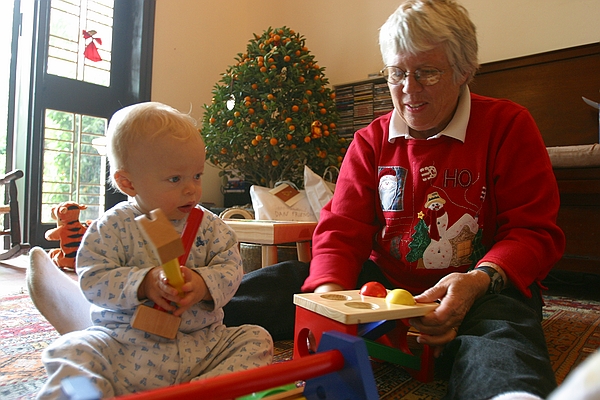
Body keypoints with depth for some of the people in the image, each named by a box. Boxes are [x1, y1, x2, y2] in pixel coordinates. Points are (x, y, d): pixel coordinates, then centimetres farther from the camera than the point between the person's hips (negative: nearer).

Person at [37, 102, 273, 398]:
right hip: (124, 345, -2)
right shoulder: (113, 227, -5)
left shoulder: (209, 226, 0)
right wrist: (144, 282, -26)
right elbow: (93, 280, -10)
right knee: (70, 351, -22)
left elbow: (231, 268, -2)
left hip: (201, 343, 3)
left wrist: (203, 284, -24)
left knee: (257, 339, -13)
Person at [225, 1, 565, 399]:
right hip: (384, 282, 3)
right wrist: (331, 289, -23)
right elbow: (342, 229, -1)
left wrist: (480, 281, -26)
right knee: (284, 279, -17)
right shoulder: (370, 142, 7)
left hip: (485, 289, -1)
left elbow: (535, 231, -5)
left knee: (500, 322, -40)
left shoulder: (508, 126, -1)